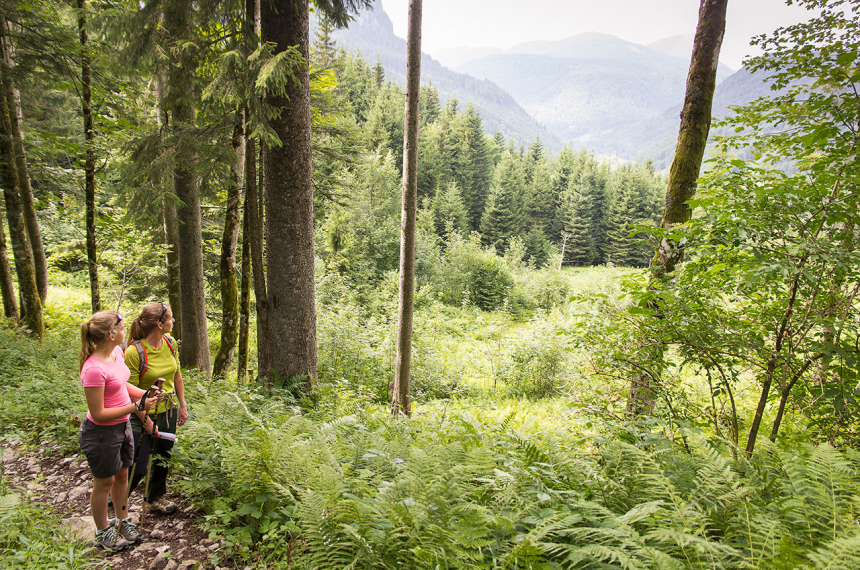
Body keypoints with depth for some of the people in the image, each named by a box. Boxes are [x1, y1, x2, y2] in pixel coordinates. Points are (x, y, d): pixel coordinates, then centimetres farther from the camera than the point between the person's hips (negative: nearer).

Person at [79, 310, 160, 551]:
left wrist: (147, 395, 0)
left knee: (122, 476, 23)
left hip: (121, 426, 8)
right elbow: (98, 414, -26)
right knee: (104, 483, 14)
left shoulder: (117, 352, -5)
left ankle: (122, 521, 44)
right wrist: (137, 406, -26)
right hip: (101, 434, -7)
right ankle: (102, 532, 37)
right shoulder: (94, 369, -30)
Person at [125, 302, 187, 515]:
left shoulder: (170, 343, -3)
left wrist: (182, 404, 10)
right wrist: (146, 421, -15)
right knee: (138, 466, 1)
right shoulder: (134, 351, -22)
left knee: (162, 458, 19)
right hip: (144, 414, -6)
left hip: (168, 410, 6)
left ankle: (155, 498, 40)